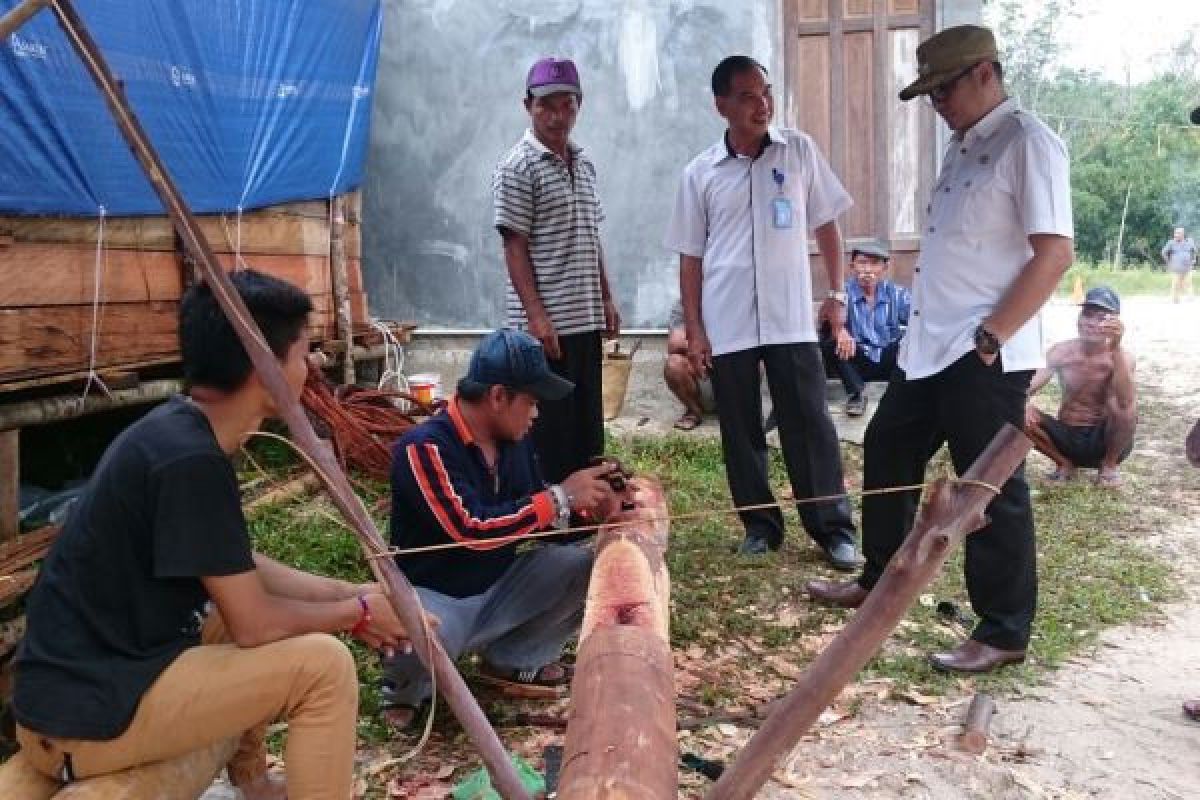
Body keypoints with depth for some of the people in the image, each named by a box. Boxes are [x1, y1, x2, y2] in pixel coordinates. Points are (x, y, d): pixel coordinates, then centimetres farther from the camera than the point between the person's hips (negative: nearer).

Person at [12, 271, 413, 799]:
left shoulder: (179, 432, 3)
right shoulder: (190, 459, -25)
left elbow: (243, 572, 14)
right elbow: (254, 624, -19)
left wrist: (348, 594, 9)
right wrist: (360, 612, -4)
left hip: (105, 668, 10)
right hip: (90, 715, -10)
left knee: (279, 610, 22)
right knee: (325, 664, -14)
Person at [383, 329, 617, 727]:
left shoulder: (515, 440, -1)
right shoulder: (425, 447, -24)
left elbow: (537, 516, 10)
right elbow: (472, 529, -34)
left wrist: (587, 506, -11)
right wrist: (560, 496, -28)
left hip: (498, 588, 7)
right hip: (432, 597, -6)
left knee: (582, 565, -11)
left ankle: (512, 660, 9)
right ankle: (405, 689, -1)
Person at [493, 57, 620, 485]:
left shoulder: (585, 165, 15)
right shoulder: (518, 167, -8)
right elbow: (514, 247, -12)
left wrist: (606, 299, 15)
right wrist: (536, 314, -18)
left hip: (587, 319, 8)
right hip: (545, 322, -7)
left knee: (588, 425, 14)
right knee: (549, 428, -1)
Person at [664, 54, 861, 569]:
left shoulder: (800, 151, 3)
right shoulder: (700, 173, 2)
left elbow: (825, 224, 10)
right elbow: (690, 256, 5)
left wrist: (836, 293, 5)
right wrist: (693, 328, 0)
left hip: (790, 317, 0)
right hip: (727, 324, 1)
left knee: (809, 424, 1)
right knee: (741, 431, 8)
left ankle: (833, 528, 13)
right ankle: (760, 525, 22)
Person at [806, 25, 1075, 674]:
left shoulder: (1027, 144, -11)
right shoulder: (962, 146, 16)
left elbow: (1055, 251, -19)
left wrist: (989, 337, -19)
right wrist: (927, 325, 15)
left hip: (985, 355, -9)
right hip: (928, 346, 10)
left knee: (991, 489, 0)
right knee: (887, 452, 17)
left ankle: (1004, 634, 14)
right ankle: (879, 579, 35)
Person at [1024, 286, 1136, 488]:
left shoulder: (1123, 357, -14)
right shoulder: (1061, 352, -7)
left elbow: (1125, 402, -33)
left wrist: (1115, 348, -42)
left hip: (1103, 439, -2)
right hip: (1066, 437, 3)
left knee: (1127, 409, -34)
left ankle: (1109, 465, -4)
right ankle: (1064, 464, 3)